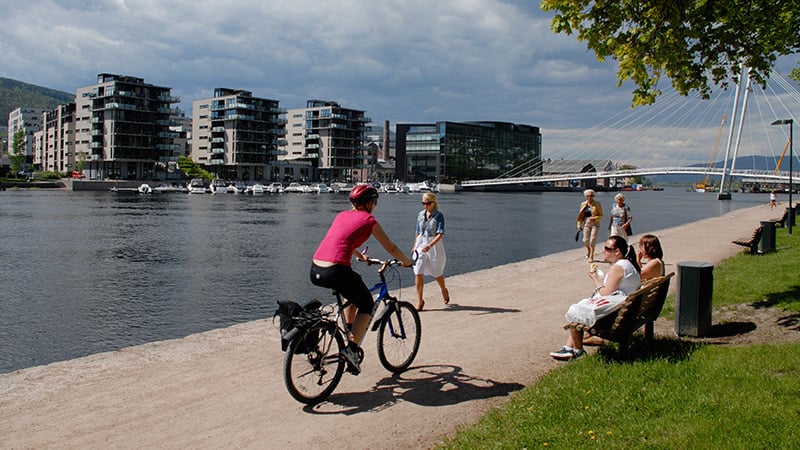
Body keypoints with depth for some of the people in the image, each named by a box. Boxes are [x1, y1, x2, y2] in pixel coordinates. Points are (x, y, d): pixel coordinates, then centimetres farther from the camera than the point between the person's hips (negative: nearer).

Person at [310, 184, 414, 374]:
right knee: (367, 305, 15)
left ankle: (349, 335, 34)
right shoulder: (368, 220, 4)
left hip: (315, 271, 7)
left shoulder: (342, 215, 22)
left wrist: (360, 255, 53)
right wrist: (407, 262, 28)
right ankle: (352, 348, 0)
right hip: (336, 271, -7)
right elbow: (391, 248, 10)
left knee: (354, 293, 33)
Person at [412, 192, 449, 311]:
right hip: (420, 246, 4)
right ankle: (419, 301, 1)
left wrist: (430, 245, -29)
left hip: (434, 246, -4)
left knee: (437, 273, 11)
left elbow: (440, 234, -18)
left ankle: (444, 291, 42)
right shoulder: (420, 215, 7)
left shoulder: (438, 215, -9)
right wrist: (414, 246, 22)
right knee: (418, 273, -6)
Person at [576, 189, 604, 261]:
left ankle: (591, 256, 1)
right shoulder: (583, 204, 6)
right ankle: (588, 249, 35)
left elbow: (601, 215, -2)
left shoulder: (597, 204, -4)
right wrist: (579, 225, 9)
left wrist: (594, 218, -19)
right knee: (586, 240, 2)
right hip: (586, 223, 3)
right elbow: (581, 216, 12)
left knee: (593, 240, -9)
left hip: (595, 224, -3)